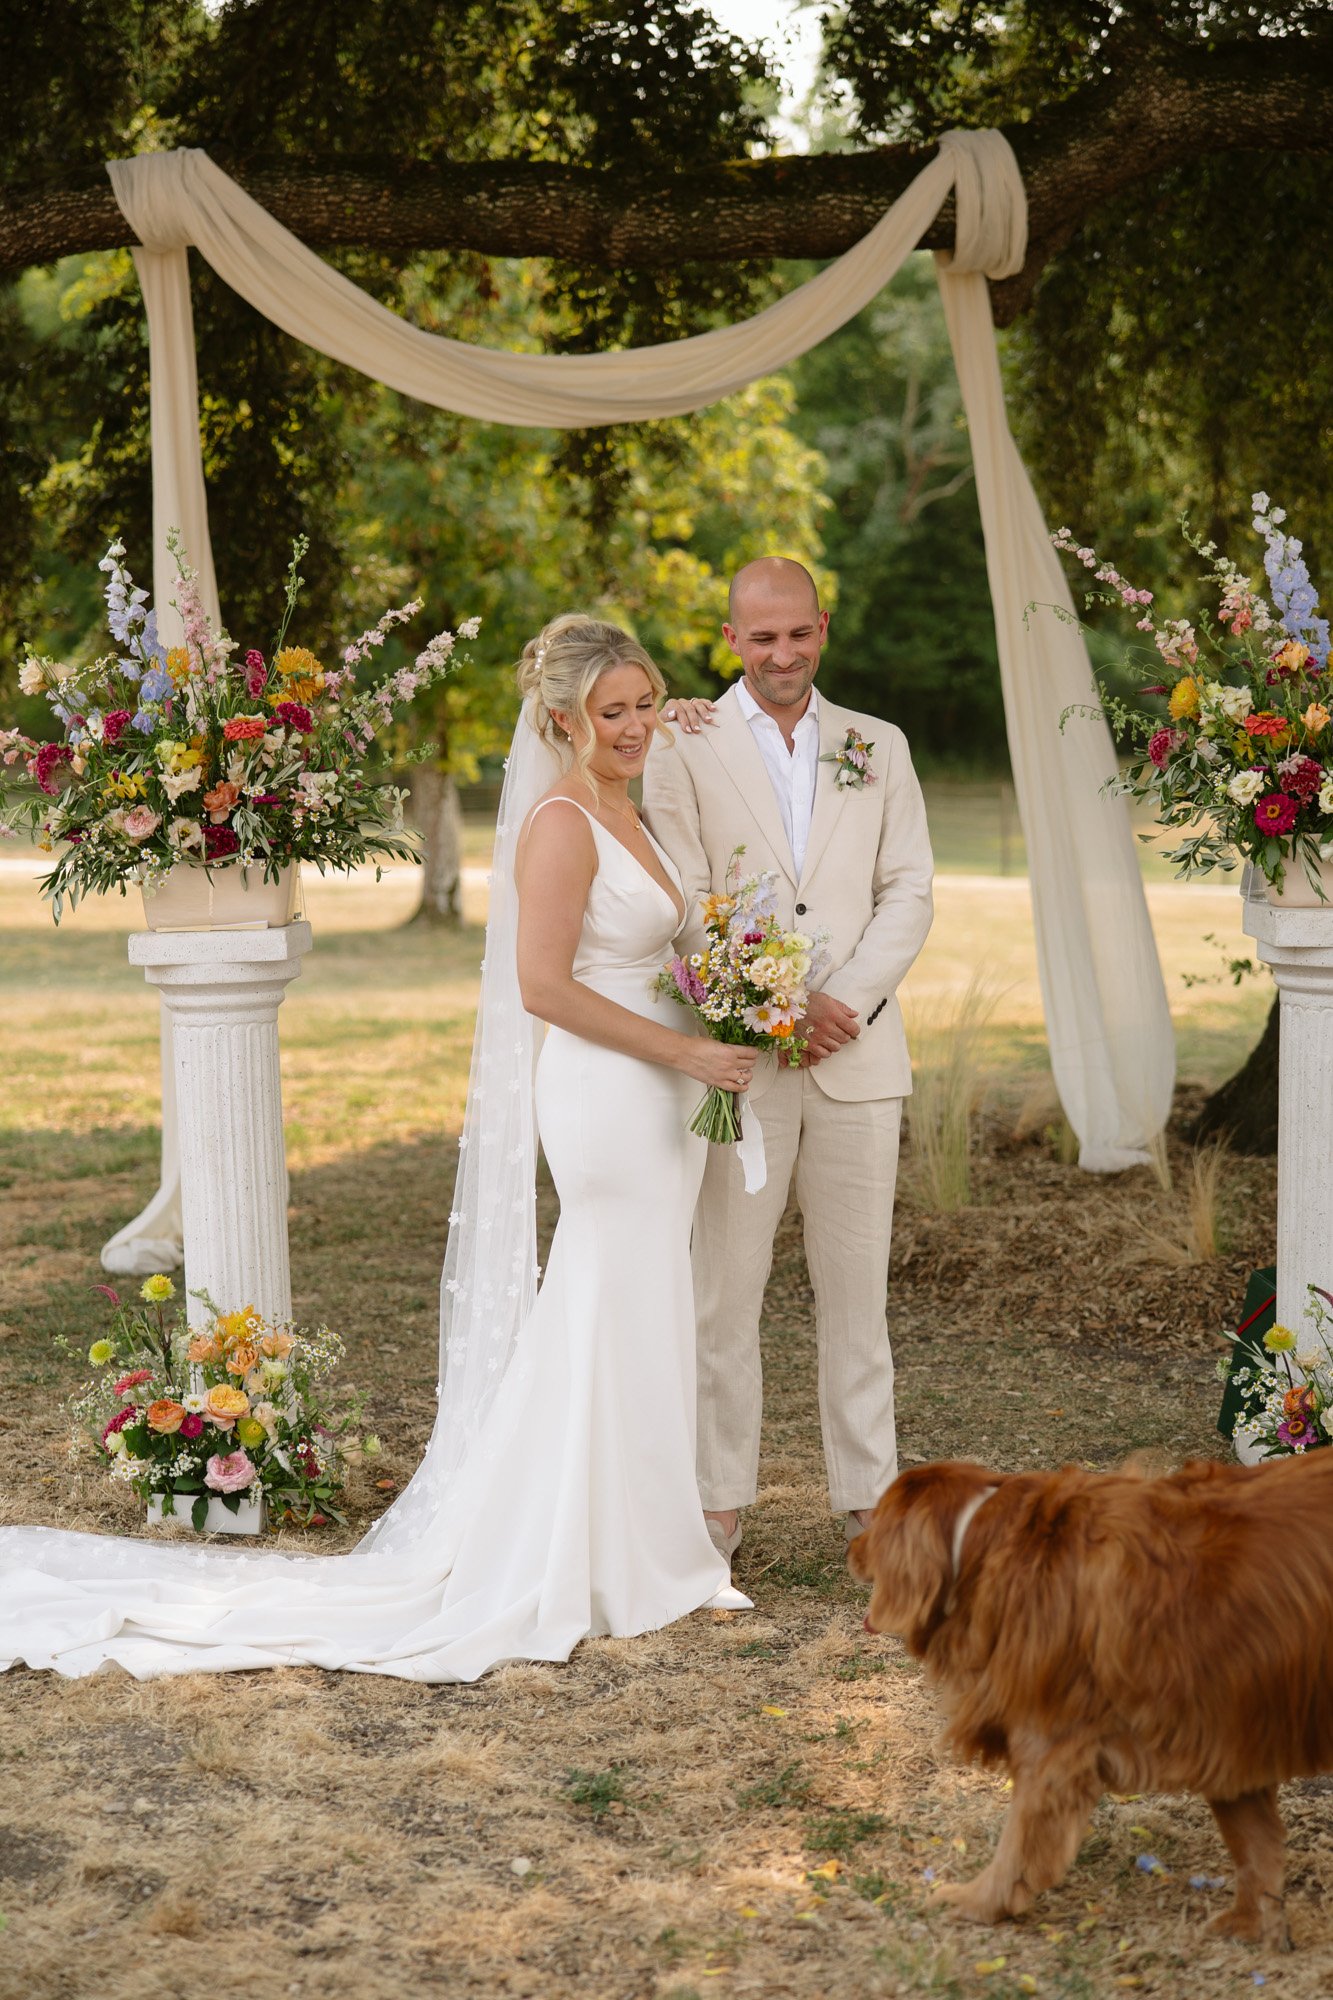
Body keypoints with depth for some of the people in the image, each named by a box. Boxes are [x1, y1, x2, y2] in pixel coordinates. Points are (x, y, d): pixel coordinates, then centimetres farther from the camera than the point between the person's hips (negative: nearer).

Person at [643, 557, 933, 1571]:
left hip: (861, 1057, 2)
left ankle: (869, 1493, 17)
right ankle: (722, 1497, 12)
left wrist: (843, 997, -11)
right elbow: (686, 908, -4)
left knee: (856, 1287, 8)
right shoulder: (686, 747, 3)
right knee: (724, 1289, 2)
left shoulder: (878, 747, 12)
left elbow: (910, 894, 5)